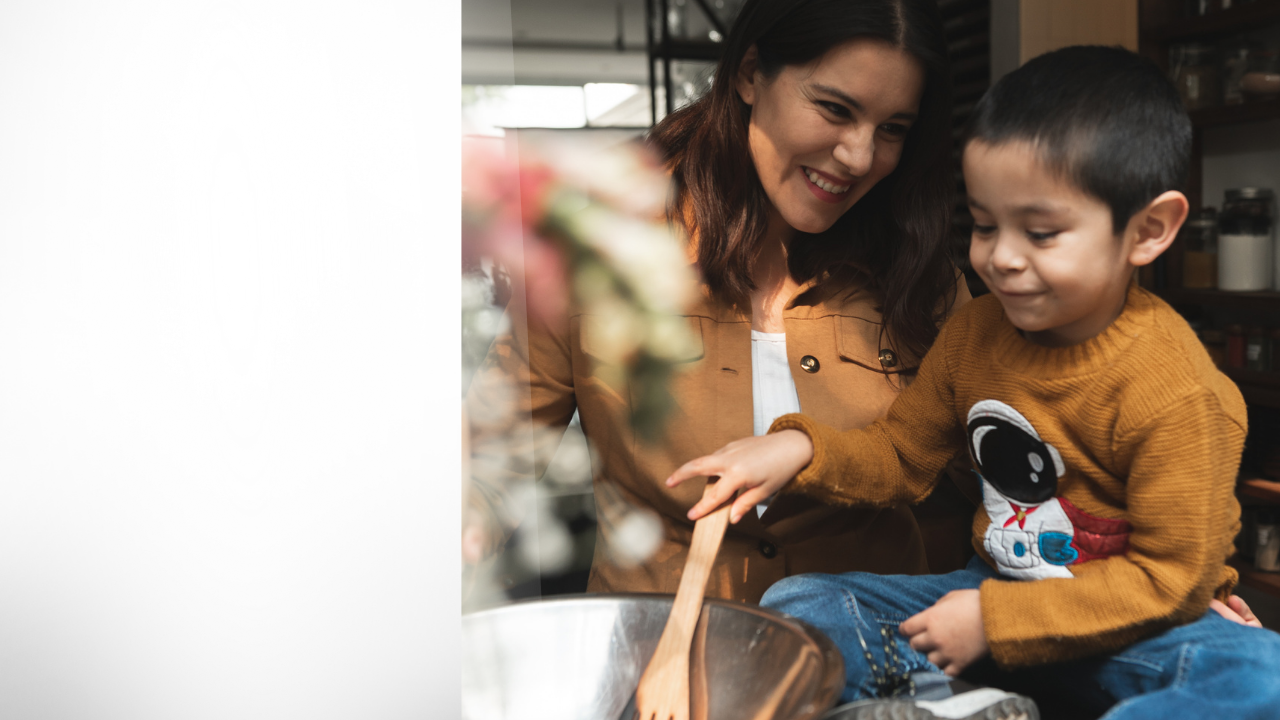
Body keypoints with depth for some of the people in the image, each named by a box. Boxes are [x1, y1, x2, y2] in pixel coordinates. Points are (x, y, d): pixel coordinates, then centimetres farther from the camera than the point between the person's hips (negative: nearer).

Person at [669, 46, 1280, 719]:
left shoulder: (1176, 394, -20)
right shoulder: (974, 333, -3)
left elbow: (1169, 576, -18)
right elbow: (901, 452, 8)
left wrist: (994, 618, -20)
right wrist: (801, 449, -12)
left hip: (1133, 616, -4)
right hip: (995, 585, 5)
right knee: (795, 601, -5)